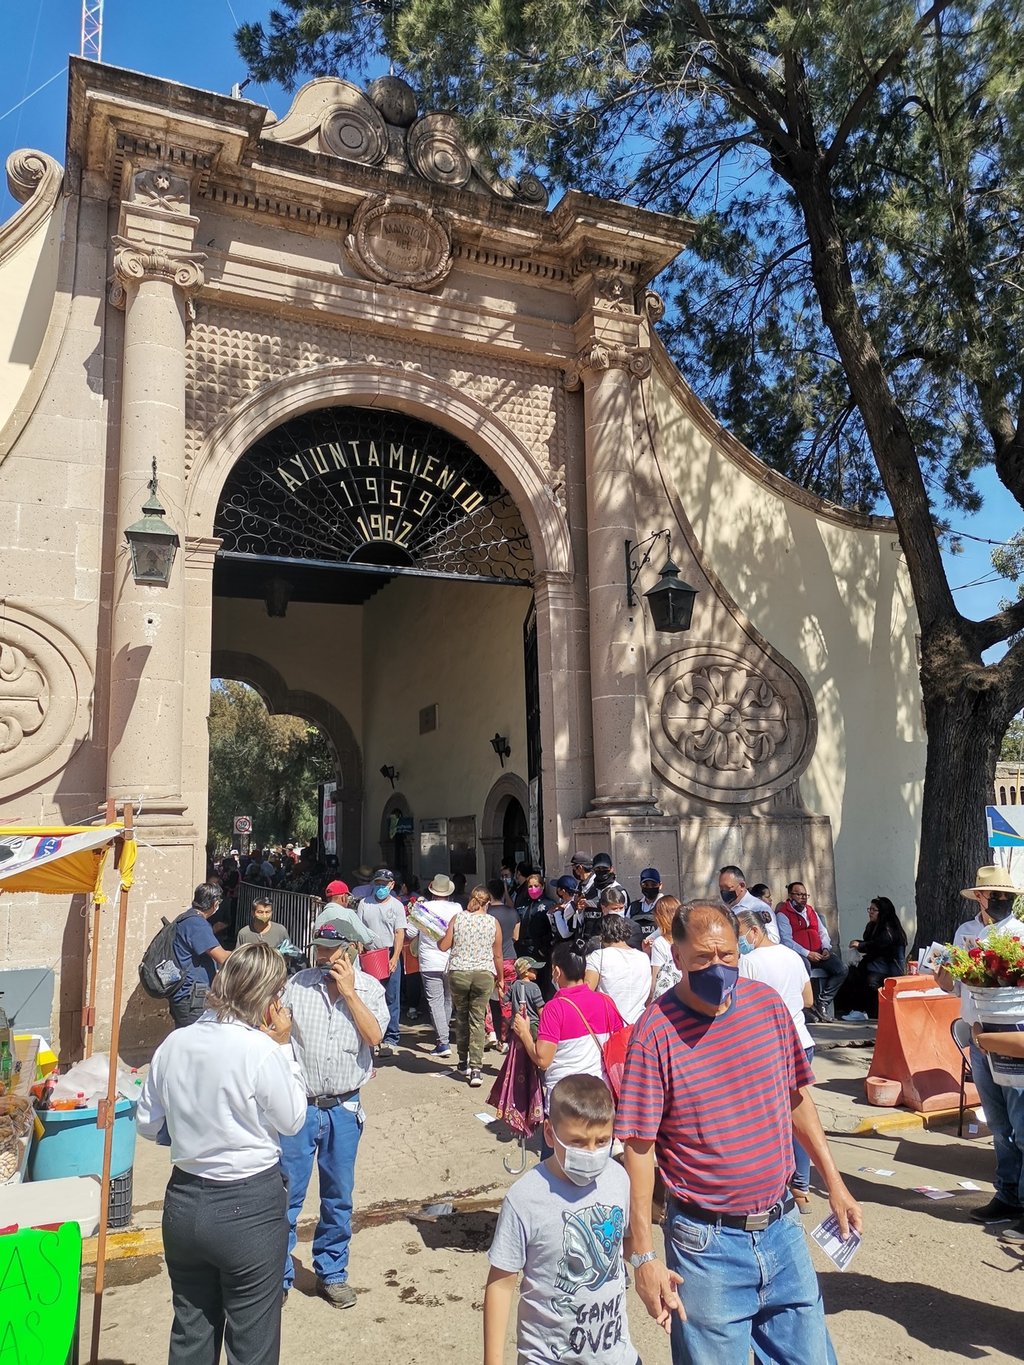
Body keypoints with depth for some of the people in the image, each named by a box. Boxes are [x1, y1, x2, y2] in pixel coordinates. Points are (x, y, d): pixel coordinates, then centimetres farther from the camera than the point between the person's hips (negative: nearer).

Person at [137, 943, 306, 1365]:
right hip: (249, 1208, -5)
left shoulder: (174, 1044, -5)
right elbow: (292, 1120, -8)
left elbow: (147, 1124, 6)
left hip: (183, 1201, 6)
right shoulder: (262, 1050, -22)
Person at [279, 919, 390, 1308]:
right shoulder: (297, 984, -4)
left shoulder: (369, 988, -3)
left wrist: (348, 991, -17)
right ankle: (278, 1275, 24)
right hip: (299, 1105, -1)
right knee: (286, 1195, 6)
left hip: (344, 1108, 1)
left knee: (339, 1196, 14)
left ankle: (332, 1272, 32)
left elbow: (374, 1035, -16)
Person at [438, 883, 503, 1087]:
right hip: (483, 974, -1)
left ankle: (463, 1062, 25)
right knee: (478, 1020, 2)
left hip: (458, 973, 1)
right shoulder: (493, 922, 1)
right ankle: (475, 1069, -4)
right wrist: (500, 977, 19)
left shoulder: (457, 918, 1)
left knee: (461, 1017, 16)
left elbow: (443, 946, 1)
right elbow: (497, 955, 5)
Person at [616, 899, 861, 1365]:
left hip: (782, 1227, 5)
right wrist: (643, 1256, -16)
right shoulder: (655, 1032, -18)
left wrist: (833, 1182, 13)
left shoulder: (768, 1003, -3)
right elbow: (638, 1148, -15)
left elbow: (796, 1098, 11)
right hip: (706, 1244, -4)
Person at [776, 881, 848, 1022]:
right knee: (805, 966, -39)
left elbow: (823, 932, 22)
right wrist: (807, 954, -17)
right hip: (798, 954, -7)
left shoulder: (811, 910, 21)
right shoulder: (783, 914, -2)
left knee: (842, 969, -14)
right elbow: (786, 940, -11)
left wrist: (826, 948, 1)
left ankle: (822, 1003, -9)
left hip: (818, 953, 7)